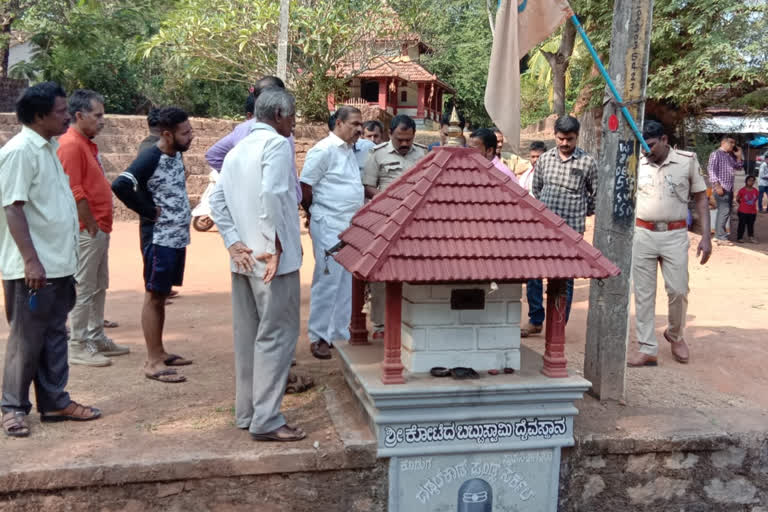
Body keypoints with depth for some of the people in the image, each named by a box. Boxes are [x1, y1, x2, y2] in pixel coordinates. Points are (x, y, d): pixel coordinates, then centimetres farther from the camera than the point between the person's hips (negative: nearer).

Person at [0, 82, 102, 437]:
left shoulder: (48, 147, 13)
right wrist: (31, 261, -24)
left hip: (59, 263, 9)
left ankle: (54, 401, 23)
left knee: (55, 336, 13)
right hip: (33, 267, -9)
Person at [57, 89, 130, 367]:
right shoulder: (71, 145, -15)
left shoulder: (86, 144, 15)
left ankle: (96, 338, 26)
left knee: (99, 287, 16)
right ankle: (78, 347, 6)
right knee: (84, 289, -2)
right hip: (87, 230, -10)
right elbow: (74, 192, -21)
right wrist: (92, 226, -17)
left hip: (99, 228, 10)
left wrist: (101, 225, 16)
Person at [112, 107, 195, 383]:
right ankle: (153, 362, 4)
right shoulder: (150, 158, -17)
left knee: (161, 296, 15)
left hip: (178, 237, 8)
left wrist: (183, 212, 9)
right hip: (161, 239, -8)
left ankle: (159, 352, 25)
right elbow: (120, 185, -30)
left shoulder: (177, 154, 8)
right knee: (154, 297, -2)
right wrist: (150, 211, -20)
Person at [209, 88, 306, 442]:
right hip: (273, 259, -8)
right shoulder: (276, 144, -9)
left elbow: (217, 200, 10)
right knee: (276, 335, -3)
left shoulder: (237, 150, 16)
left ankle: (246, 412, 22)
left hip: (244, 259, 8)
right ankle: (266, 420, -2)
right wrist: (276, 244, -17)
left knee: (247, 336, 13)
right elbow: (272, 194, -23)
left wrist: (233, 243, 3)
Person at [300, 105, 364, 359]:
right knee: (328, 282, -4)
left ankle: (339, 334, 21)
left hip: (350, 226, 8)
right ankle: (318, 337, 7)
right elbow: (305, 186, -12)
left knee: (346, 284, 12)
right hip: (329, 227, -8)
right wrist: (315, 215, -2)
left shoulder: (350, 151, 15)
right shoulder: (324, 150, -11)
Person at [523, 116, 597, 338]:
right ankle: (535, 321, 20)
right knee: (533, 273, 5)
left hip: (570, 230, -3)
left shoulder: (587, 162, -3)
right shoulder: (544, 159, 6)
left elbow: (596, 194, 8)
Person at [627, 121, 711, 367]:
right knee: (643, 293, 3)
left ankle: (675, 335, 29)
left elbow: (701, 198, 4)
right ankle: (647, 349, 11)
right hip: (643, 235, 1)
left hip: (675, 235, -1)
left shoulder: (687, 160, -1)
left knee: (678, 290, 1)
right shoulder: (637, 164, 1)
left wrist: (706, 236, -2)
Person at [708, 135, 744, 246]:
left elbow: (739, 167, 23)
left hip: (729, 188, 9)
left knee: (723, 212, 11)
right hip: (721, 188, -9)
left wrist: (739, 156, 8)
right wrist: (717, 185, -21)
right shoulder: (716, 154, -6)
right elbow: (711, 170, -14)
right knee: (724, 211, -14)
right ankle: (721, 238, -14)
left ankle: (718, 235, 17)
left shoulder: (730, 155, 17)